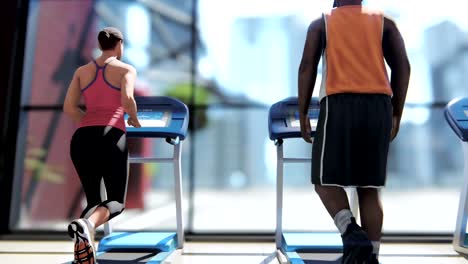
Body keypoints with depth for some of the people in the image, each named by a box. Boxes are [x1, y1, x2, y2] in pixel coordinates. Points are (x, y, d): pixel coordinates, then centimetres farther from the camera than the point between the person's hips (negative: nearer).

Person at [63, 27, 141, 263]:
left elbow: (68, 108, 9)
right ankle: (86, 224, -26)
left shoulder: (82, 71, 19)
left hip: (82, 139, 5)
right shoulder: (126, 69, 7)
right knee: (116, 202, 6)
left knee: (93, 201, 19)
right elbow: (127, 100, -12)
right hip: (111, 138, -4)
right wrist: (134, 120, 7)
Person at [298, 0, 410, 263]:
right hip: (379, 106, 3)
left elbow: (307, 67, 2)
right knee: (369, 187, 8)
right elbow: (402, 66, 8)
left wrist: (303, 114, 5)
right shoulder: (384, 21, 18)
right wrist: (396, 114, 12)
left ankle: (352, 232, -16)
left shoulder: (320, 23, 14)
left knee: (326, 180, 7)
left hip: (338, 105, -2)